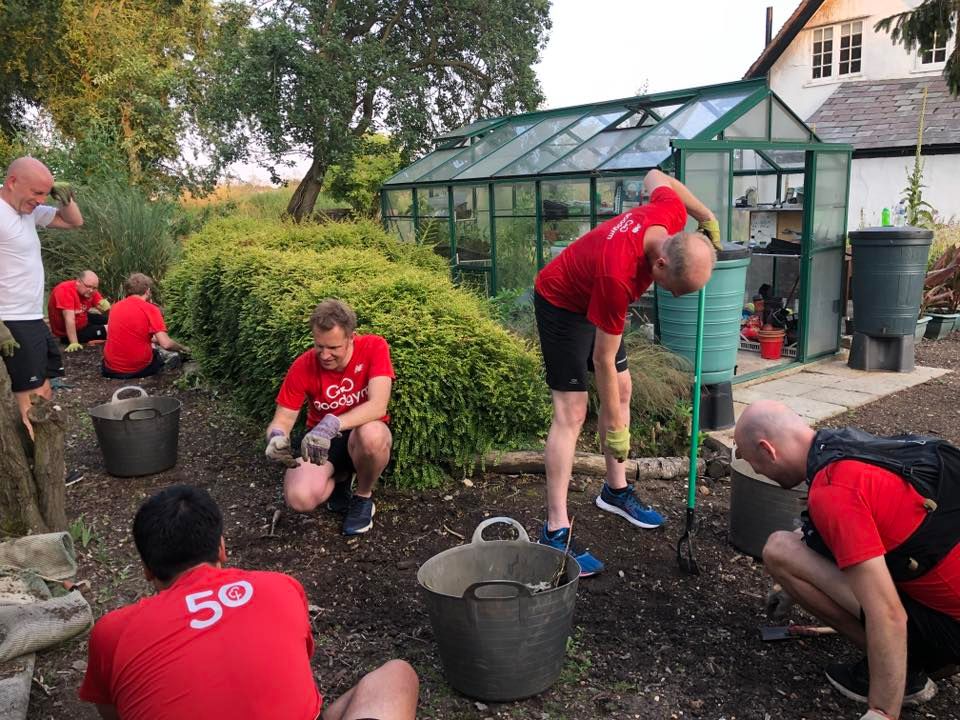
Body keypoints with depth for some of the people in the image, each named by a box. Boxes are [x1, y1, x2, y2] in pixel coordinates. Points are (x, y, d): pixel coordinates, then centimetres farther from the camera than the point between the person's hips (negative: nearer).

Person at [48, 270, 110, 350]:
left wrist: (106, 307, -29)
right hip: (67, 332, -8)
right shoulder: (65, 290, -29)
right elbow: (70, 319, -34)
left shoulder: (90, 290, -9)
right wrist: (74, 343, -38)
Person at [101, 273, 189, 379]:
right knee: (174, 354, 18)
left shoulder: (116, 306, 5)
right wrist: (183, 348, 1)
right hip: (138, 369, -5)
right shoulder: (150, 309, -12)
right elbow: (166, 344, -18)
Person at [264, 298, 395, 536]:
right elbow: (282, 420, -12)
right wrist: (277, 437, -37)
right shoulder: (303, 367, -15)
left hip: (362, 435, -2)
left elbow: (378, 406, -31)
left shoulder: (374, 348, -21)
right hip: (321, 441, 2)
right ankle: (339, 478, 11)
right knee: (299, 499, -26)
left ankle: (364, 496, -6)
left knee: (373, 435, -39)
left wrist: (332, 425, -46)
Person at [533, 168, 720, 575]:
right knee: (571, 412, -14)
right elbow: (603, 359, -29)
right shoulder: (618, 274, -40)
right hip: (561, 304, -8)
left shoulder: (671, 214, -22)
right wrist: (615, 428, -21)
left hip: (597, 301, 9)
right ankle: (555, 531, -11)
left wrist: (707, 217, 7)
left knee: (622, 389, 11)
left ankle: (615, 491, 27)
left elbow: (655, 178, 5)